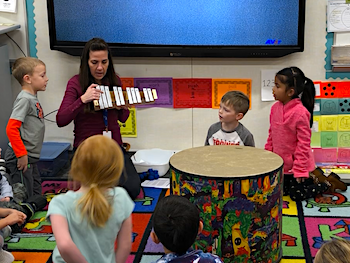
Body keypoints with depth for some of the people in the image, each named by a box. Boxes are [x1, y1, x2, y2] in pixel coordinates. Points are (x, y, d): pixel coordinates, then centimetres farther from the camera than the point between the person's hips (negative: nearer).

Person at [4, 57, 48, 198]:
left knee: (37, 196, 17)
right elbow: (11, 129, -23)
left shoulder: (33, 97, 11)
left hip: (30, 157, 9)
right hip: (20, 159, -9)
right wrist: (22, 154, -21)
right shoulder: (24, 99, -17)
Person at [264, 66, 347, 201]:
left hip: (297, 164, -8)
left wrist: (300, 170, -19)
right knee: (284, 190, 18)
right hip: (281, 163, 8)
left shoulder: (300, 112, -25)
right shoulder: (275, 108, -2)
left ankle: (329, 183, 20)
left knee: (297, 195, 2)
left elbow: (304, 143, -21)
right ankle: (314, 176, 33)